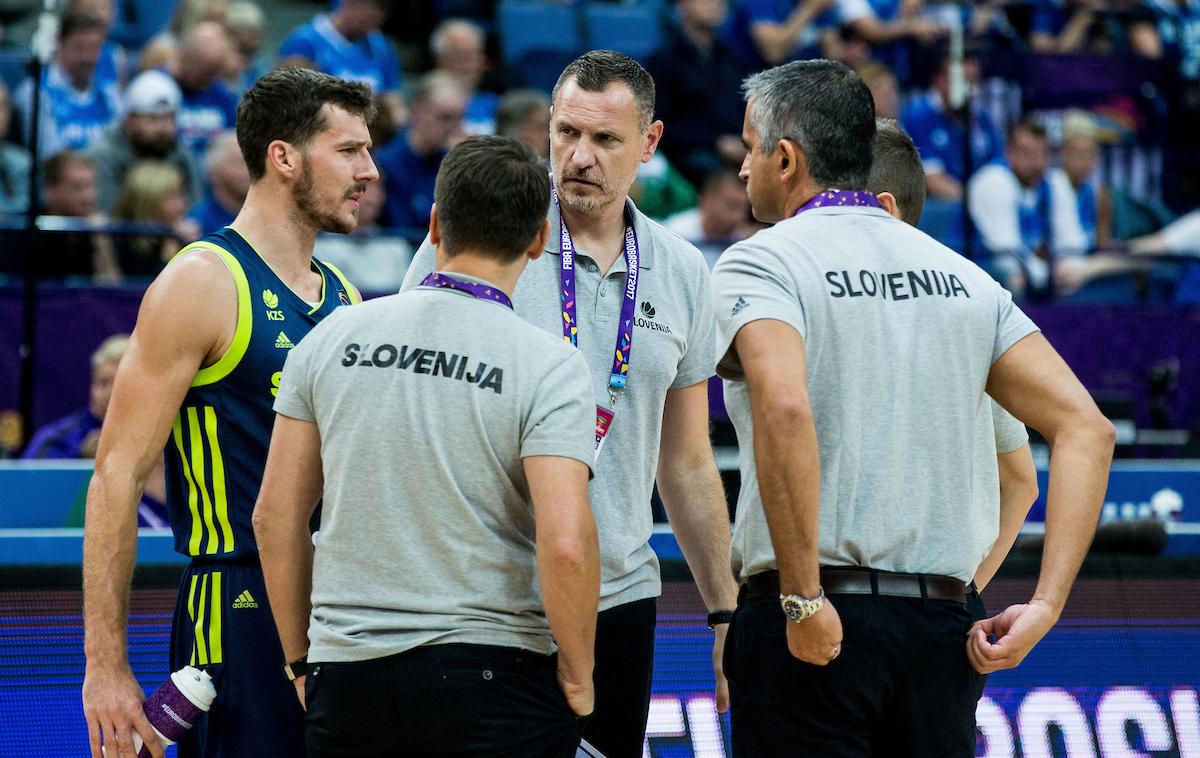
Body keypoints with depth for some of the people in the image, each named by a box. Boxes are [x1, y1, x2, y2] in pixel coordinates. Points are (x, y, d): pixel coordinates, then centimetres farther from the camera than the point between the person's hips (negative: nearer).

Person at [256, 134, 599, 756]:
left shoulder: (333, 338, 4)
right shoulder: (548, 366, -8)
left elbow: (275, 515, 6)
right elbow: (565, 544, -18)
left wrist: (301, 659, 16)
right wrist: (577, 680, -5)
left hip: (346, 678, 4)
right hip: (494, 675, -4)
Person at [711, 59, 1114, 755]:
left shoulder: (757, 265, -3)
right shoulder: (963, 276, 14)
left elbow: (784, 410, -23)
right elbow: (1087, 428, 6)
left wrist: (804, 600, -19)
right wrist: (1045, 606, 1)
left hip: (812, 626, -5)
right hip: (942, 627, 5)